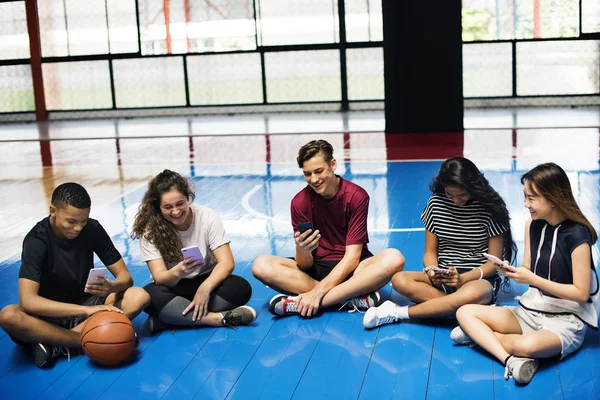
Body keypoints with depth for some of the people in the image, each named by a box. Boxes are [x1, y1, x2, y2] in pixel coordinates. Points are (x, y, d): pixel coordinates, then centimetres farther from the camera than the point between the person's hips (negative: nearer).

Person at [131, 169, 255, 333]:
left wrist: (205, 288, -35)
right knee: (150, 295, -34)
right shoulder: (150, 231, -14)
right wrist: (178, 272, -44)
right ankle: (218, 318, -36)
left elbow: (226, 262, -17)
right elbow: (160, 277, -20)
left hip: (205, 282, 1)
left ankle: (173, 317, -30)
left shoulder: (207, 217, -13)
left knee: (241, 287, -29)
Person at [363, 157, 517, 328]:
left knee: (472, 294, -42)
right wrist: (433, 272, -17)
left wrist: (463, 278, -23)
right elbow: (430, 252, 6)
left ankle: (398, 313, -28)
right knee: (399, 280, -26)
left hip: (480, 279, -3)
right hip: (443, 279, 3)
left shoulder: (490, 208, -7)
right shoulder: (436, 203, 3)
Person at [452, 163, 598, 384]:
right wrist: (512, 272, -15)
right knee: (465, 312, -7)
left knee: (528, 345, -41)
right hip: (530, 310, 8)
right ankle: (510, 359, -26)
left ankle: (481, 334, -12)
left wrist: (533, 279, -22)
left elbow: (581, 293, -17)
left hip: (566, 320, -8)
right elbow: (529, 272, 9)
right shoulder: (533, 225, 3)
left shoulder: (577, 236, -18)